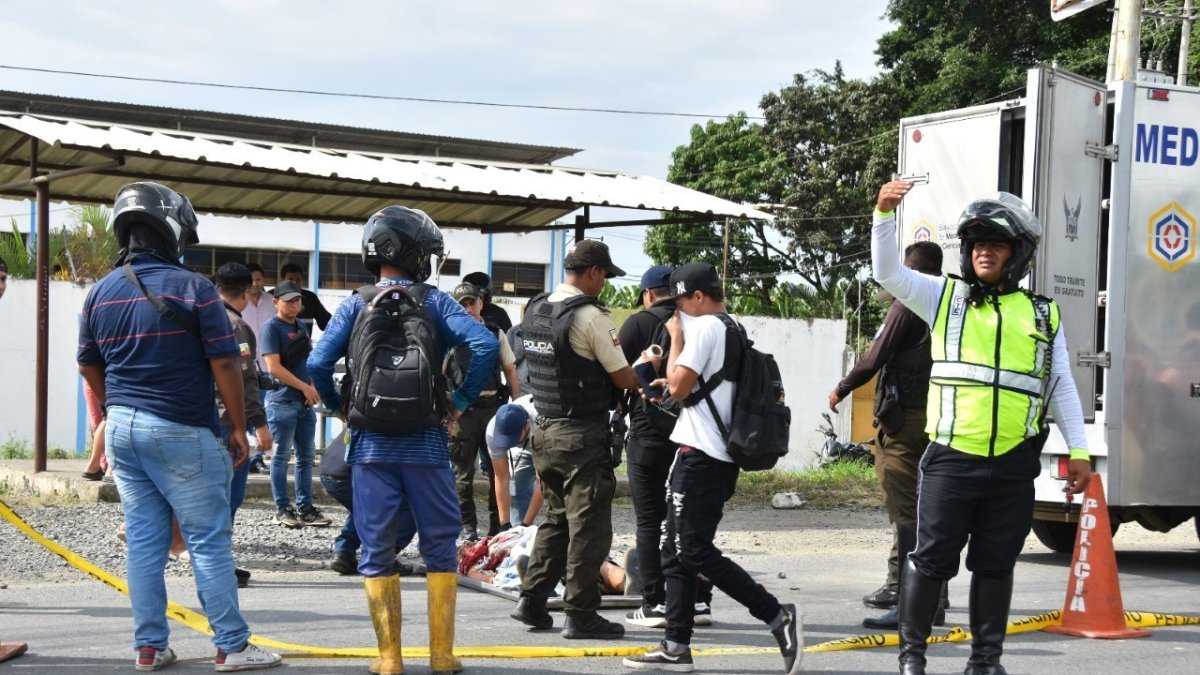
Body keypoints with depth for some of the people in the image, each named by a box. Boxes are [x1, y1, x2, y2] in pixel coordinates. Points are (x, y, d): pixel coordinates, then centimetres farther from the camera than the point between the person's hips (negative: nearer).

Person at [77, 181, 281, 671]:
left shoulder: (100, 294, 6)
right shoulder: (193, 289, -10)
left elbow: (90, 368, 16)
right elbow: (224, 364, -10)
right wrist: (238, 427, -1)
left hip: (123, 428, 6)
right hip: (181, 431, -6)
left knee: (143, 541, 10)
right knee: (209, 541, 0)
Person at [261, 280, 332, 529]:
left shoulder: (301, 327, 15)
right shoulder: (272, 328, -7)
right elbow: (274, 368, -14)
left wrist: (313, 388, 5)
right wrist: (304, 387, -14)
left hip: (305, 401, 7)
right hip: (283, 402, -7)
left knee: (306, 456, 8)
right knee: (282, 456, -1)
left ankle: (305, 508, 13)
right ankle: (282, 509, 4)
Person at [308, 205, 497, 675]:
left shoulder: (356, 306, 2)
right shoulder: (435, 303, -1)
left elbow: (318, 364, -7)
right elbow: (485, 345, -14)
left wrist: (340, 407, 8)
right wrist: (461, 399, -4)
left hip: (371, 444, 1)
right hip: (426, 442, -1)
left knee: (377, 552, 7)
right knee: (440, 548, 9)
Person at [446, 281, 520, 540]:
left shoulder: (496, 333, 10)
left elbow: (510, 370, 15)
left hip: (494, 407, 2)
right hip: (463, 410, -2)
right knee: (463, 473, 3)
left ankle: (497, 524, 13)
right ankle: (468, 526, 10)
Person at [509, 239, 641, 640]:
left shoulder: (536, 311, 10)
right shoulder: (590, 316, -15)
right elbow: (622, 378, -12)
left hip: (545, 429, 8)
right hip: (581, 434, -8)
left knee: (557, 518, 18)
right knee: (588, 526, -1)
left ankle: (532, 602, 17)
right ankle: (581, 615, 1)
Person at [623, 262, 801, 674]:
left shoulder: (705, 327, -11)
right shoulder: (736, 331, 18)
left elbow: (678, 387, -15)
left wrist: (677, 336, -5)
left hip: (701, 455, -10)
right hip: (722, 455, 10)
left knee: (695, 552, -10)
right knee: (678, 552, 11)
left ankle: (777, 616, -12)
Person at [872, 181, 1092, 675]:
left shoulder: (1042, 315, 12)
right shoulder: (944, 297, 7)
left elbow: (1062, 387, 13)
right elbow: (888, 273, -4)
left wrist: (1078, 451, 8)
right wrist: (885, 213, -18)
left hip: (1013, 465, 2)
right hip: (951, 459, -2)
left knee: (995, 563, 9)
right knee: (932, 559, 1)